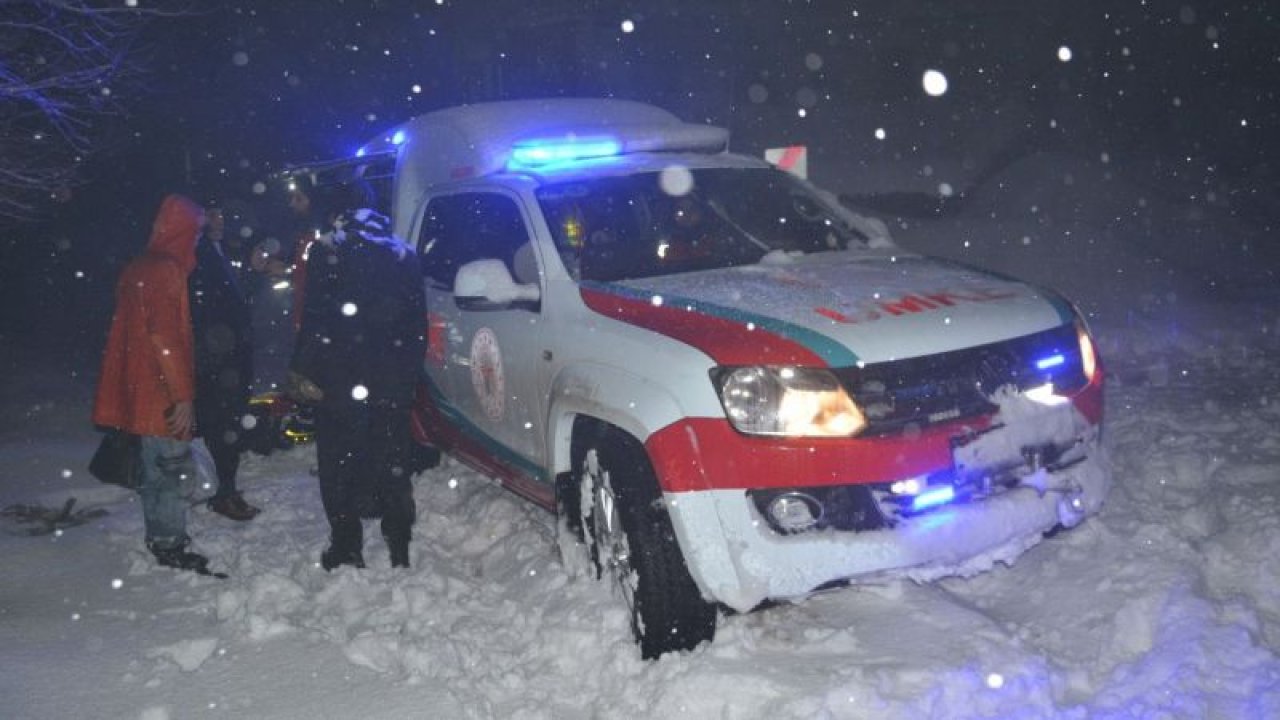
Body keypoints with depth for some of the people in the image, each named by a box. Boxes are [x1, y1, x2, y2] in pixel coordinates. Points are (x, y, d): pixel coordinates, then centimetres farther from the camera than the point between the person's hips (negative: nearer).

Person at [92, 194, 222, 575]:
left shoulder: (139, 268, 13)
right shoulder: (165, 270, -17)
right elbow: (164, 336, -23)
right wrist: (183, 395, -22)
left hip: (143, 388, 10)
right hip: (162, 391, -10)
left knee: (158, 468, 18)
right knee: (170, 468, -3)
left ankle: (161, 538, 29)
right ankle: (170, 546, 4)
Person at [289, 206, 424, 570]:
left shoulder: (328, 252, -8)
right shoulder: (404, 257, 8)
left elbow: (315, 320, -13)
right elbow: (417, 325, 10)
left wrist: (303, 371, -5)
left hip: (339, 385, -4)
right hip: (393, 387, 5)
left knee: (338, 470, 7)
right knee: (393, 470, 14)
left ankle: (346, 550, 10)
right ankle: (399, 549, 20)